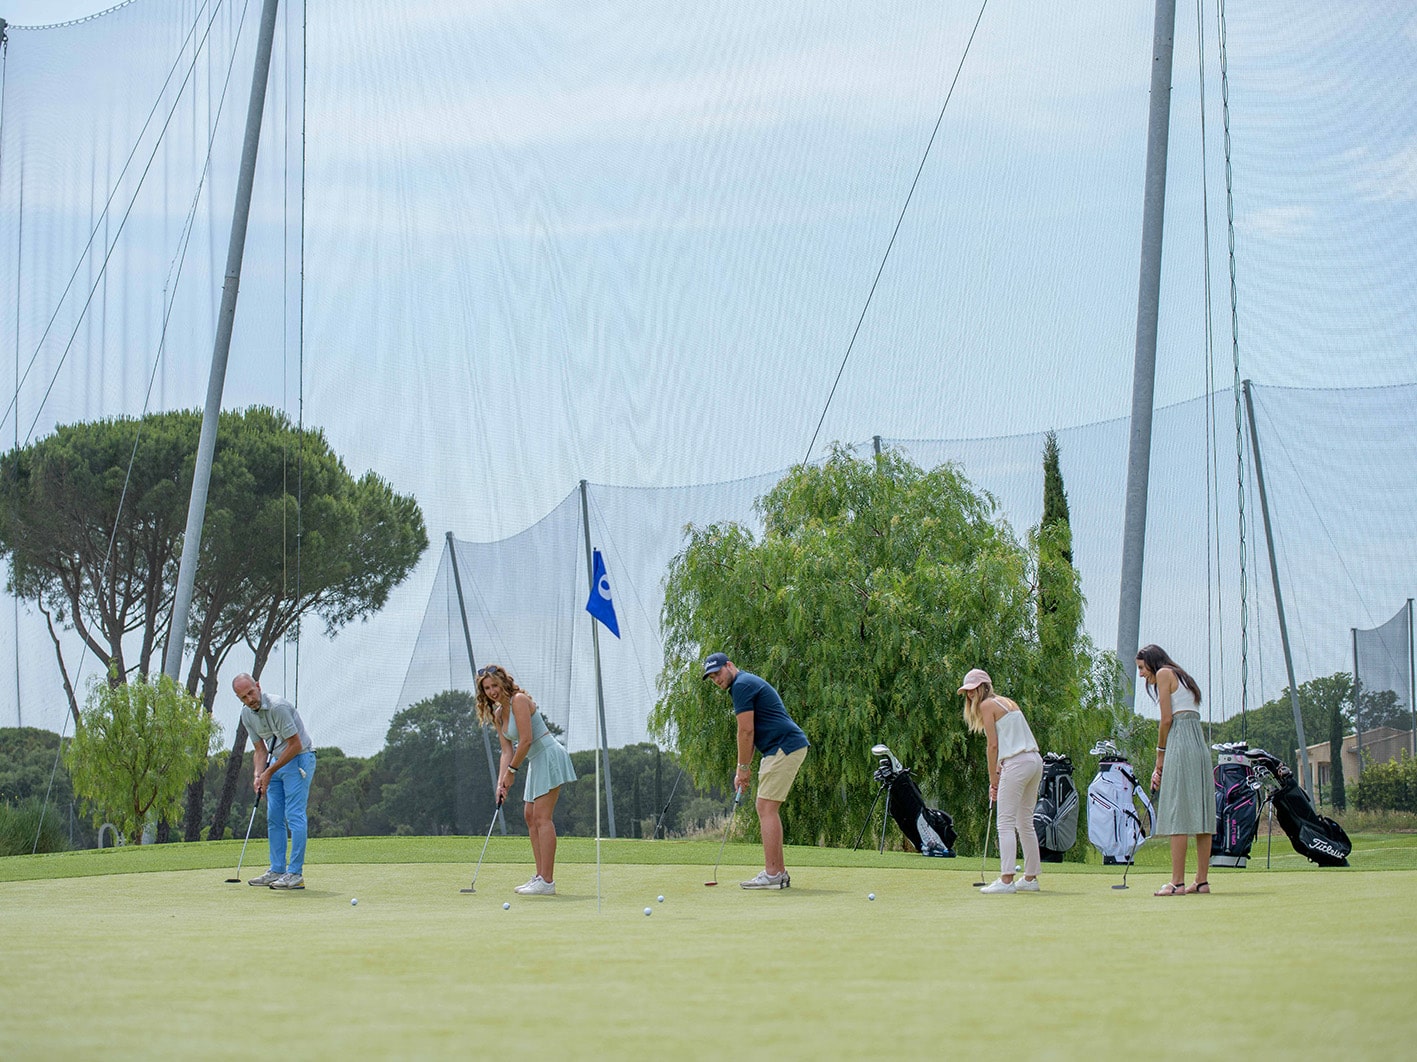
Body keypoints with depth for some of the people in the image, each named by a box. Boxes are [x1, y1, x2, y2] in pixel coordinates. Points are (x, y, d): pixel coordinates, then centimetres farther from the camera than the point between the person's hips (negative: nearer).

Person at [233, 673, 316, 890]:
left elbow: (296, 745, -21)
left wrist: (270, 771, -15)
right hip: (277, 761, 9)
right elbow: (260, 749, 9)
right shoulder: (247, 714, 2)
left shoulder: (278, 707, -24)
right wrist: (258, 775, -9)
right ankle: (277, 870, 12)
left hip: (299, 759, -9)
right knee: (274, 818, 7)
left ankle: (295, 874, -13)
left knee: (294, 816, -13)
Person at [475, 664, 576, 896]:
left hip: (549, 756, -10)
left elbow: (526, 740, -19)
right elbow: (507, 750, 10)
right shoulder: (497, 715, 12)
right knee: (531, 817, 9)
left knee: (541, 817, -14)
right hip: (536, 762, 10)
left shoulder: (519, 700, -14)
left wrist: (512, 771, -11)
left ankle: (547, 882, -16)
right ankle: (540, 877, 12)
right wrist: (501, 782, -2)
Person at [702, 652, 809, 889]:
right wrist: (741, 770, 20)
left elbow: (746, 731, -13)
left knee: (767, 809, -10)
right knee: (767, 809, 12)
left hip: (784, 748, -10)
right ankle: (779, 872, 11)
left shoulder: (742, 685, -10)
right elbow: (750, 733, 23)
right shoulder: (748, 684, 22)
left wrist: (744, 767, -5)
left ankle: (772, 874, -12)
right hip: (788, 747, 10)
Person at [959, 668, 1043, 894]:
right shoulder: (1008, 702, 22)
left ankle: (1006, 879, -18)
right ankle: (1030, 878, 16)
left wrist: (993, 780, -1)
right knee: (1025, 822, 14)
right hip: (1035, 761, 9)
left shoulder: (987, 705, -2)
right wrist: (1000, 770, 14)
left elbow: (993, 745, -6)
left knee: (1006, 823, -10)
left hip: (1017, 764, -9)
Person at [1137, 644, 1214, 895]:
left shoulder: (1164, 673, 1)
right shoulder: (1182, 678, 26)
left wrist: (1160, 753, 3)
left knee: (1177, 815, -10)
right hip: (1200, 745, 9)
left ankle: (1177, 882, -14)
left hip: (1180, 743, -9)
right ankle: (1202, 880, 6)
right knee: (1200, 814, 6)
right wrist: (1160, 767, 19)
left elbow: (1167, 718, -7)